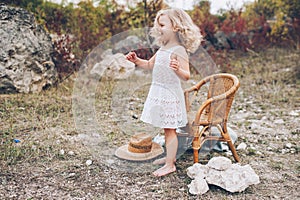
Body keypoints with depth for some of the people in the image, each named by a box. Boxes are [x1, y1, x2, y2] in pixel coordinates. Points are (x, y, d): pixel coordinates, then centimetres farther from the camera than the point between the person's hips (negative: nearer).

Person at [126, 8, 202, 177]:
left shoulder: (178, 50, -17)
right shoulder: (162, 49, 11)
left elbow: (186, 76, -23)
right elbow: (150, 64, 23)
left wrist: (178, 69, -44)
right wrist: (136, 60, 8)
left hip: (170, 94, -9)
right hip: (159, 92, 9)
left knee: (170, 129, -1)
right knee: (167, 129, 18)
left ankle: (170, 165, 8)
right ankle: (170, 156, 32)